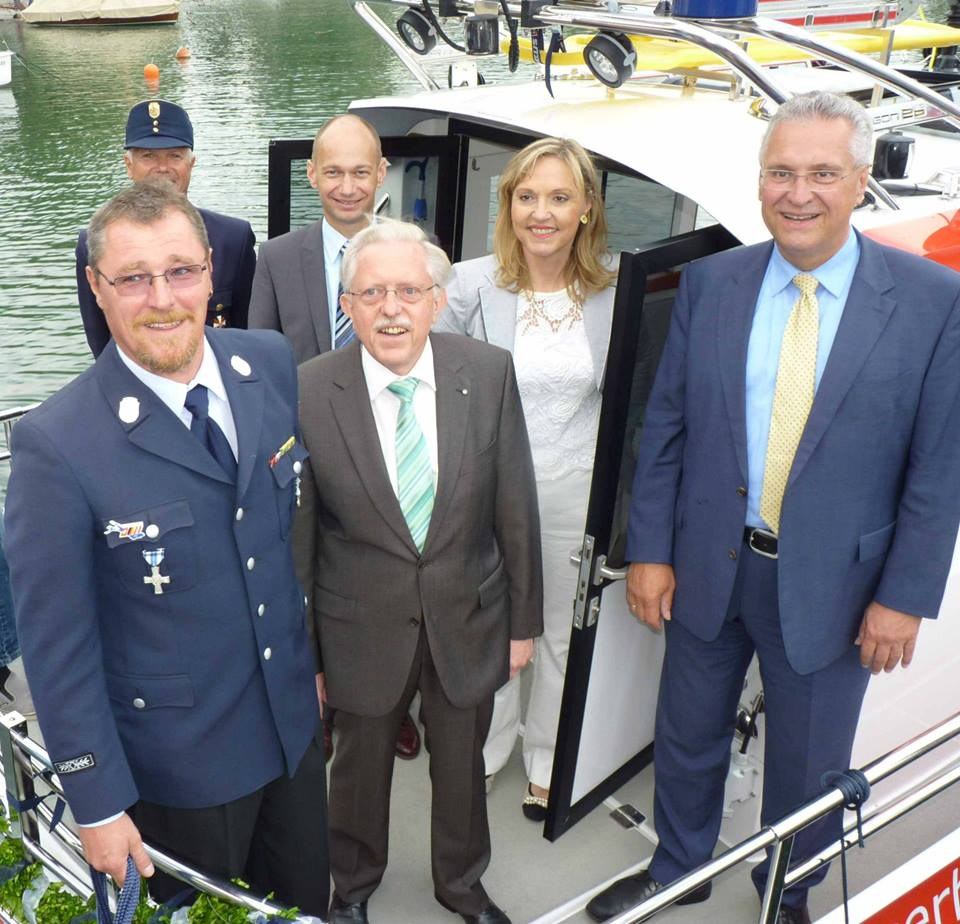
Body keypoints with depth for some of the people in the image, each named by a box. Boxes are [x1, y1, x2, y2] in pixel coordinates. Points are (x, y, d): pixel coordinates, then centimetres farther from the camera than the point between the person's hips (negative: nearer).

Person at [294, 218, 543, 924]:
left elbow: (515, 508, -4)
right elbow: (297, 531, -8)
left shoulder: (489, 373, -12)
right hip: (363, 627, -1)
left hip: (469, 621, 2)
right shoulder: (309, 391, -16)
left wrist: (524, 620, 2)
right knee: (360, 768, 22)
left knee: (462, 766, 23)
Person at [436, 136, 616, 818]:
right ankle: (486, 748, 41)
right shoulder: (471, 285, -9)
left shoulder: (614, 295, -3)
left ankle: (549, 761, 40)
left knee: (563, 634, 16)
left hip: (575, 493, 1)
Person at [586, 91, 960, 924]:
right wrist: (649, 551, -1)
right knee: (688, 738, 20)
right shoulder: (709, 283, -3)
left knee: (809, 764, 17)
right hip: (708, 566, 2)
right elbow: (664, 429, 0)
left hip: (832, 585, -2)